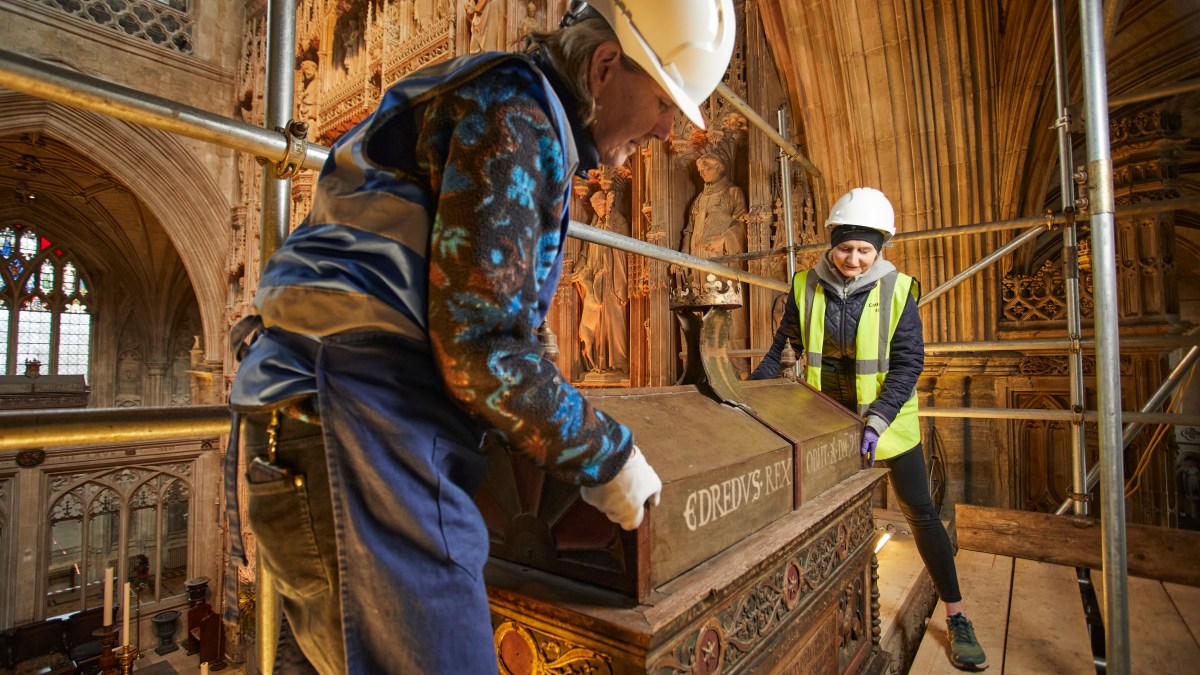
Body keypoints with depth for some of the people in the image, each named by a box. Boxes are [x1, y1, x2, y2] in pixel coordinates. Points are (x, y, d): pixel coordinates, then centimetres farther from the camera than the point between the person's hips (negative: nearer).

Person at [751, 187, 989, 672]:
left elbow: (908, 362, -14)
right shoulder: (806, 287, -7)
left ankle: (957, 619, 24)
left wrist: (877, 420, -25)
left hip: (888, 418, -2)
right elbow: (783, 348, -1)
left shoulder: (896, 289, -11)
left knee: (920, 514, 6)